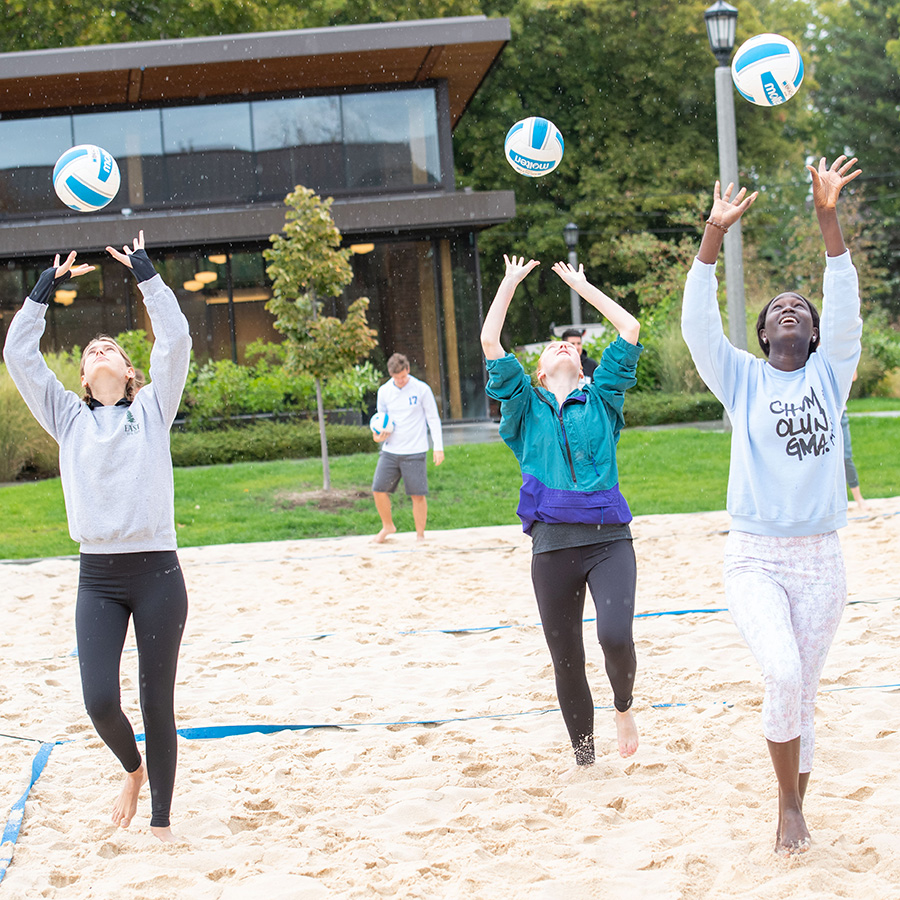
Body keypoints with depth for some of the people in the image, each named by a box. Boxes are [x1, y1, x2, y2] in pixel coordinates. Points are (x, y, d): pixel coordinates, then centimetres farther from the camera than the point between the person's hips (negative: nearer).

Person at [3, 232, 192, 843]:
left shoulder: (153, 408, 9)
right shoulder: (68, 416, 12)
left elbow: (176, 340, -1)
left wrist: (145, 274, 4)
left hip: (157, 571, -1)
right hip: (98, 577, 1)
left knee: (158, 701, 3)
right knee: (99, 700, -8)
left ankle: (161, 818, 17)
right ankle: (133, 768, 25)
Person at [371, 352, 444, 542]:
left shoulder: (421, 389, -4)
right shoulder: (384, 391, 5)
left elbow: (433, 419, 1)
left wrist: (438, 447, -5)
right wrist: (379, 435, -6)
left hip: (415, 452, -3)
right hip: (390, 450, 3)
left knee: (418, 495, -3)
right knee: (378, 490, -2)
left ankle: (420, 534, 13)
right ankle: (388, 526, 21)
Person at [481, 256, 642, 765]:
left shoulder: (600, 400, 13)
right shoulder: (527, 407, 14)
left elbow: (630, 328, 9)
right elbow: (490, 342, 6)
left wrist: (580, 284, 18)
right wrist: (511, 283, 13)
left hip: (609, 539, -1)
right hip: (553, 545, 1)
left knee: (616, 637, -21)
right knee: (566, 658, 5)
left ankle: (624, 707, 11)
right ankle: (583, 755, 24)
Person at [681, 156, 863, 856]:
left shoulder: (830, 375, 7)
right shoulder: (743, 379, 5)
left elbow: (846, 306, -7)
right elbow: (698, 323, -8)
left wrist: (828, 218, -17)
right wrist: (715, 233, -17)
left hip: (820, 561, 2)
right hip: (754, 559, -2)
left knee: (803, 692, 7)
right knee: (783, 675, -21)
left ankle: (795, 809, 22)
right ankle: (787, 801, -2)